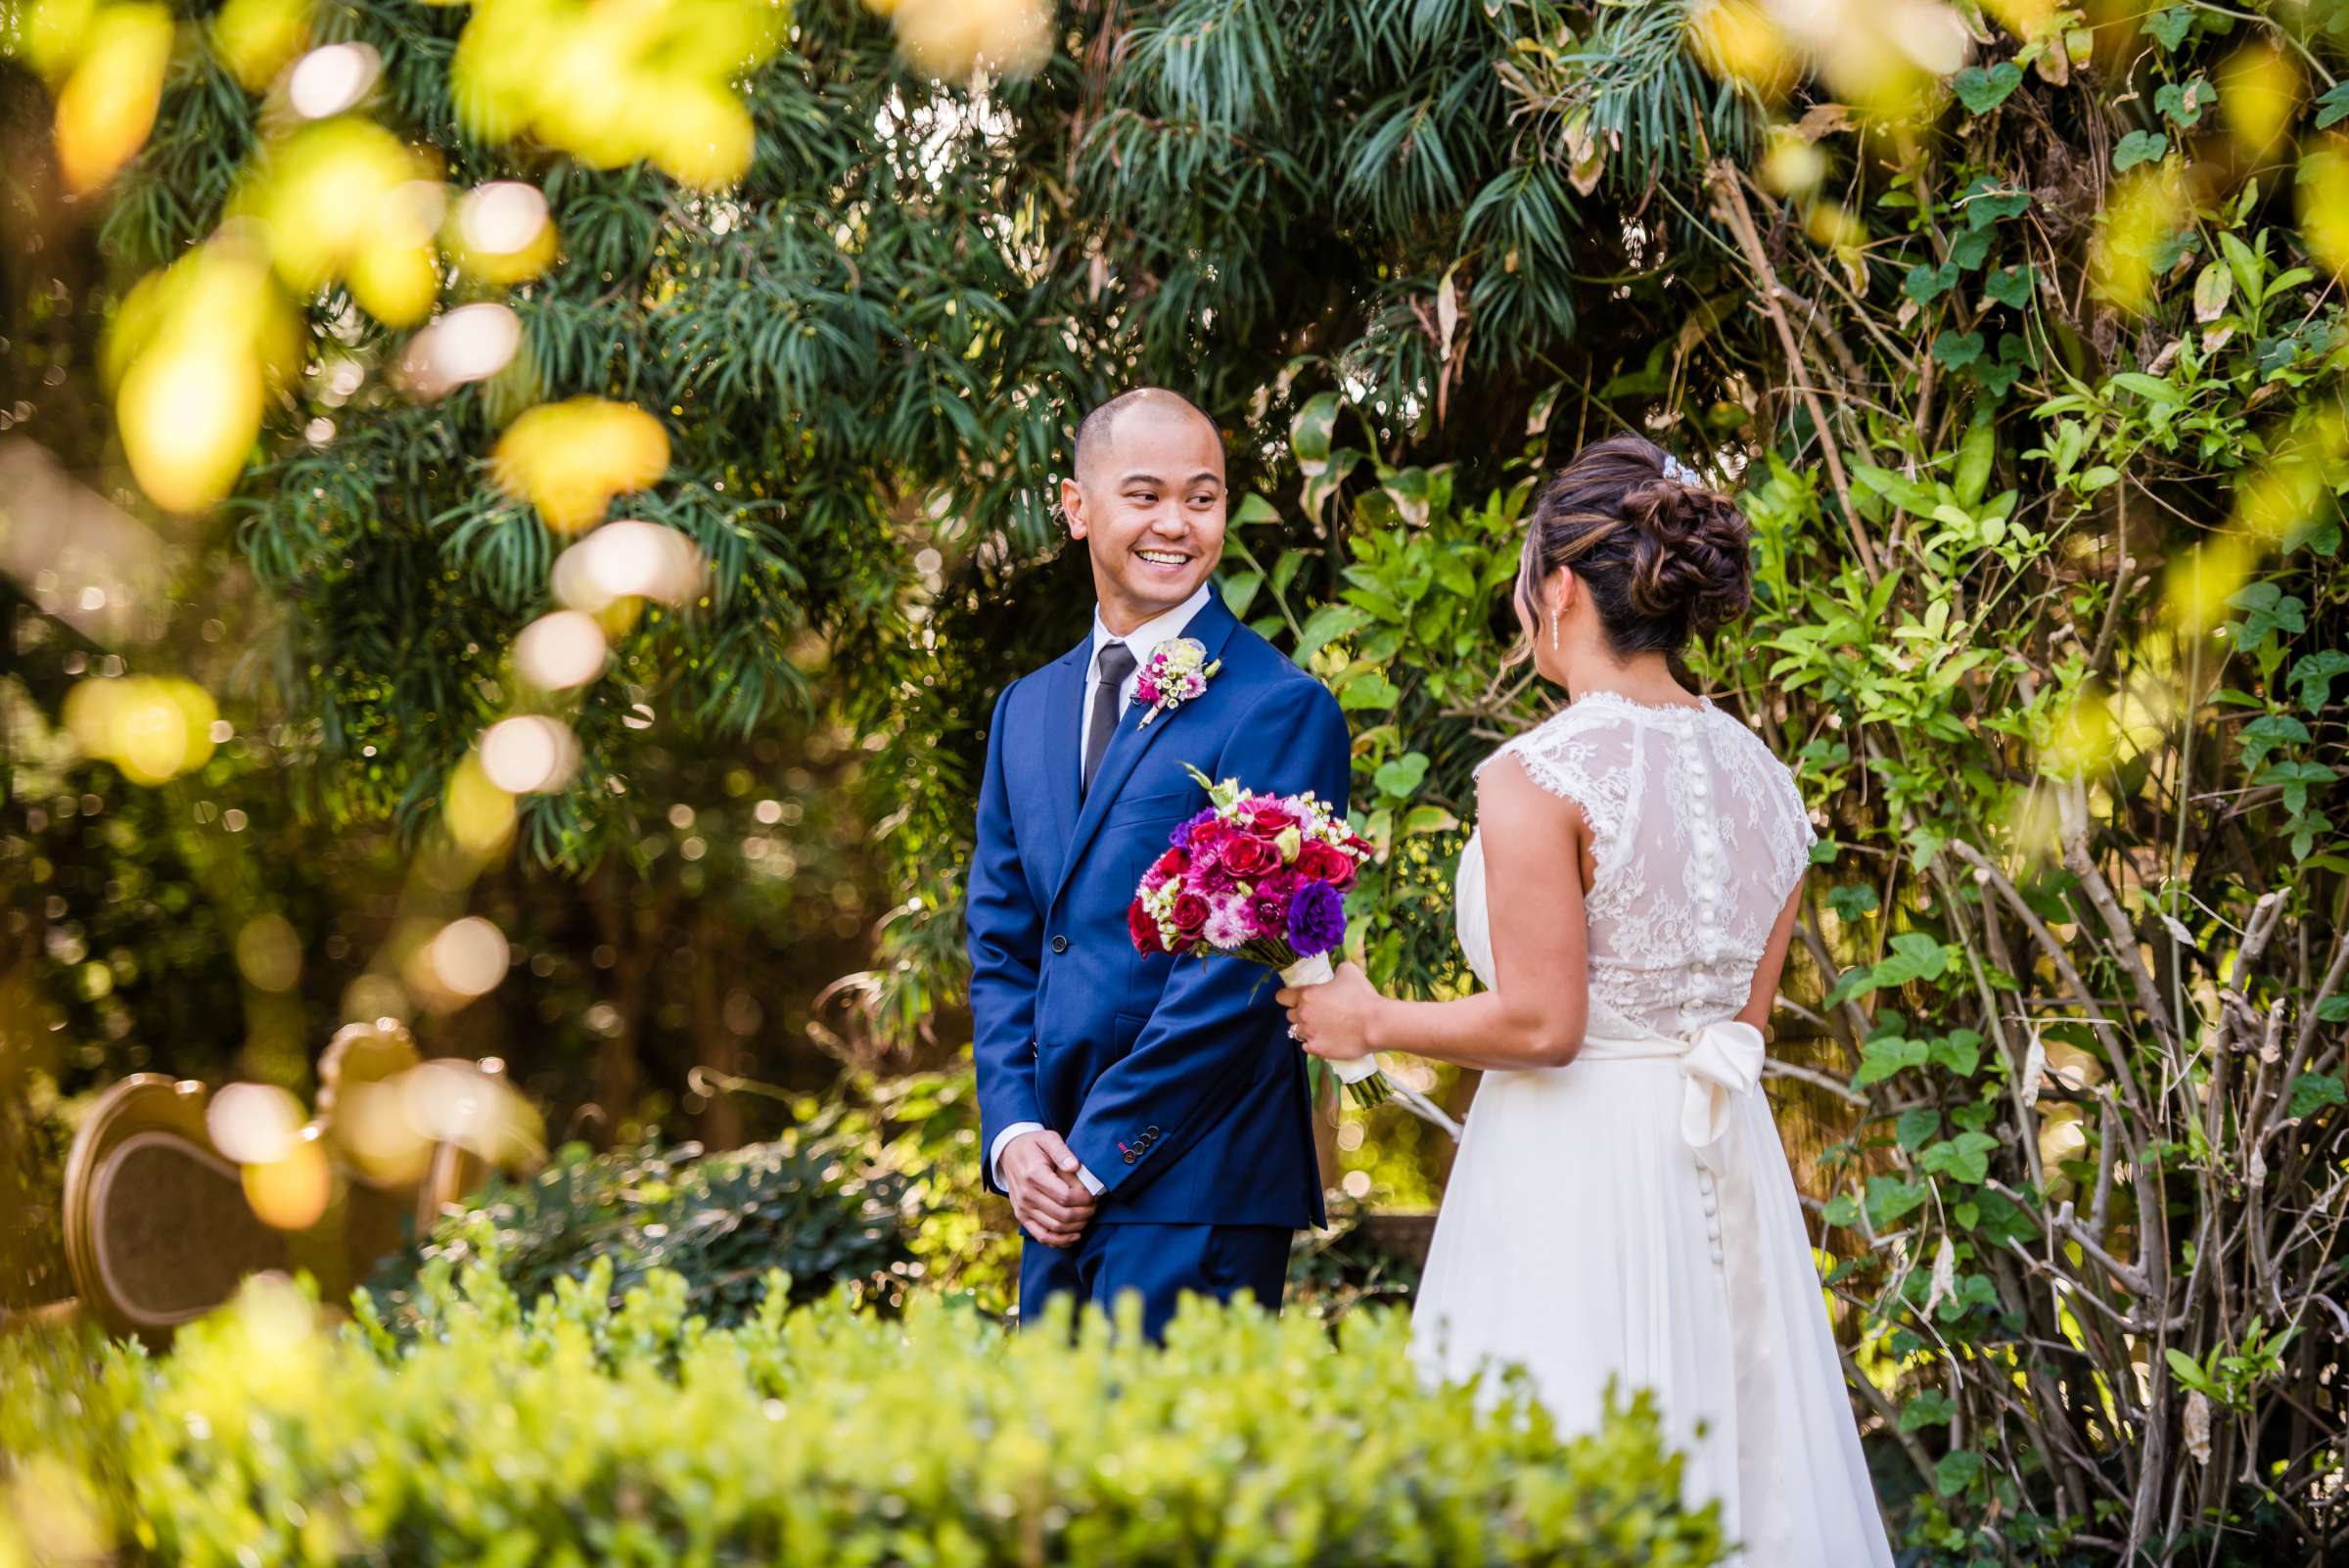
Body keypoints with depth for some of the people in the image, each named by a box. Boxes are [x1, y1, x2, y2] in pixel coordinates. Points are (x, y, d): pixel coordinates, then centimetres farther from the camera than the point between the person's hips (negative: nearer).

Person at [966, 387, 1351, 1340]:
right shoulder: (1027, 709, 15)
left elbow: (1241, 967, -13)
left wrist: (1100, 1151, -12)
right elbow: (1000, 947, 15)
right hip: (1063, 1187, 7)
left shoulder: (1282, 710, -8)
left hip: (1193, 1189, -6)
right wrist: (1015, 1134, 0)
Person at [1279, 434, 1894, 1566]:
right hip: (1721, 1166, 7)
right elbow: (1743, 1015, 14)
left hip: (1577, 1166, -7)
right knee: (1727, 1455, 12)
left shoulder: (1539, 777, -13)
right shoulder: (1762, 778, 8)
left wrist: (1370, 1023, -2)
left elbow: (1541, 1022, -15)